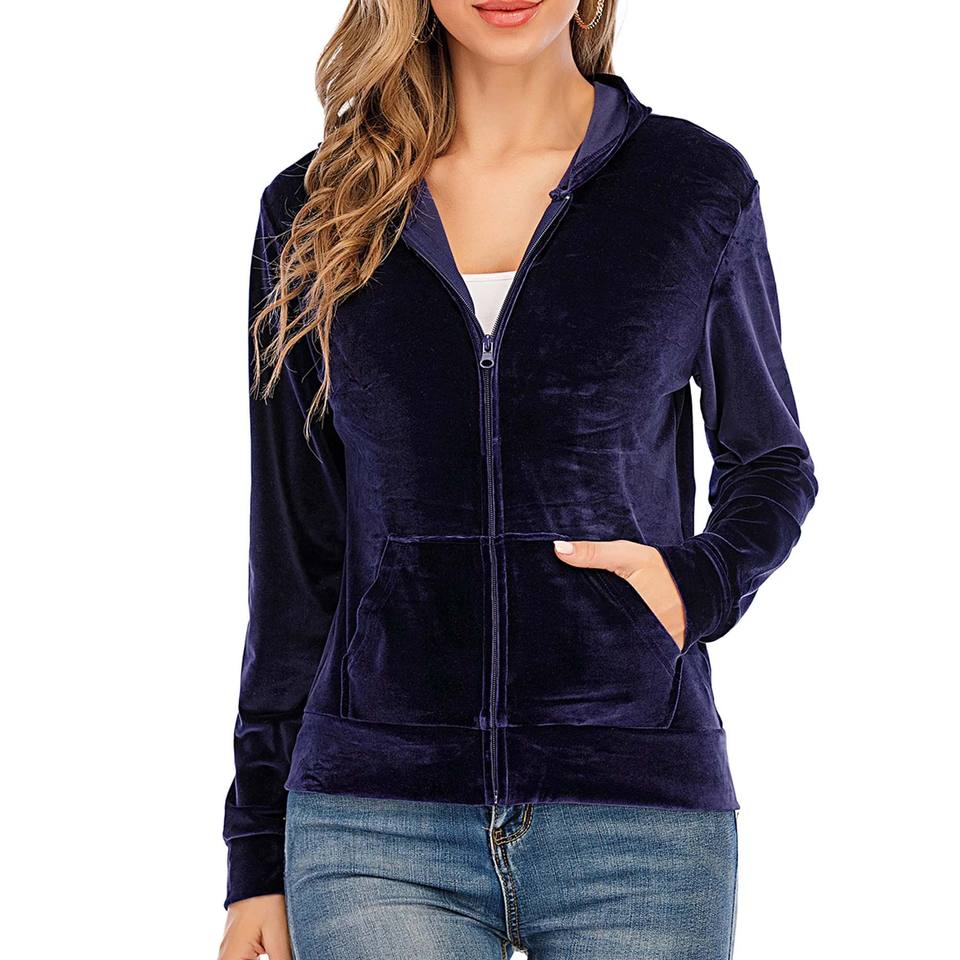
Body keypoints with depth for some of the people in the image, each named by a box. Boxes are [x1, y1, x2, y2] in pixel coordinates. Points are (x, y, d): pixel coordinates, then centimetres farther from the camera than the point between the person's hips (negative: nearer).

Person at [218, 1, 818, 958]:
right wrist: (258, 849, 9)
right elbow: (293, 549, 10)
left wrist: (703, 580, -8)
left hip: (639, 807, 0)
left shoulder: (698, 187, 2)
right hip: (373, 818, 1)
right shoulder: (316, 210, 6)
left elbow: (770, 465, 15)